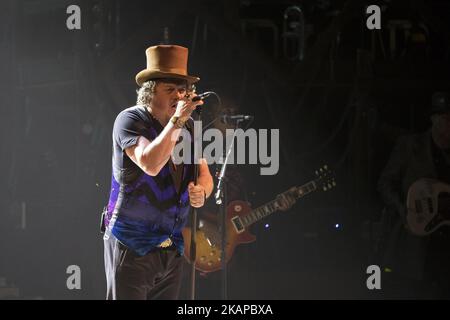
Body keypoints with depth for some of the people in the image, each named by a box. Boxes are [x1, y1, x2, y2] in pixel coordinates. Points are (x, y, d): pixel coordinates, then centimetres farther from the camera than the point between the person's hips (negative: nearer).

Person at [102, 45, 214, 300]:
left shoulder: (188, 126, 9)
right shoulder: (130, 120, -10)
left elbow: (204, 175, 14)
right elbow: (150, 164, -27)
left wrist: (201, 192, -9)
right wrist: (176, 121, -25)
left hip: (173, 248, 6)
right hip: (132, 247, -6)